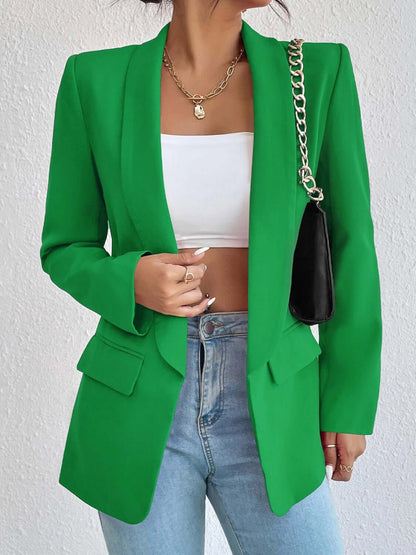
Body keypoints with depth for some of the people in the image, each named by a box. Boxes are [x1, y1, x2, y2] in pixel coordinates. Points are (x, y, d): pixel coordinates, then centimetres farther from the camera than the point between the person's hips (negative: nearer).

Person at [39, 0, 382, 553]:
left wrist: (351, 398, 3)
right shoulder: (95, 79, -3)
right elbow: (65, 248, 5)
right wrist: (130, 281, -17)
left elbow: (348, 244, 2)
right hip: (140, 401, 0)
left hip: (270, 400, 1)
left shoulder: (320, 71, -2)